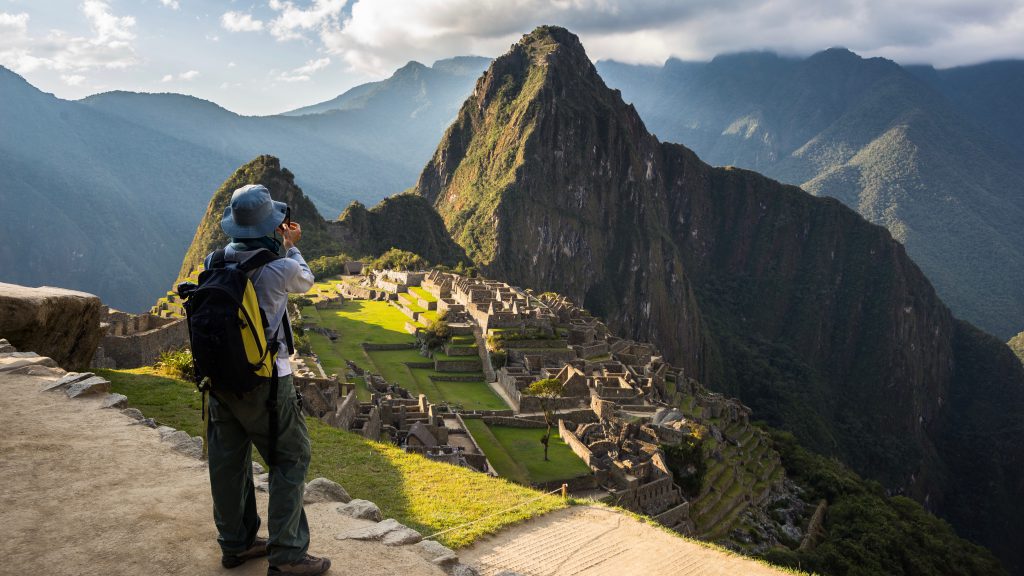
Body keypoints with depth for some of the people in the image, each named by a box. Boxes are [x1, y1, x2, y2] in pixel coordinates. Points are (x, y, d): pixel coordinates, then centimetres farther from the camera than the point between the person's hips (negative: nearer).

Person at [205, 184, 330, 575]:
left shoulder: (215, 263, -3)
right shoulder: (280, 269, -19)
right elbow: (305, 282, 4)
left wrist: (283, 246, 20)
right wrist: (290, 247, 17)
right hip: (263, 381, -6)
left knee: (229, 459, 15)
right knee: (290, 458, 6)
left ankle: (236, 544, 31)